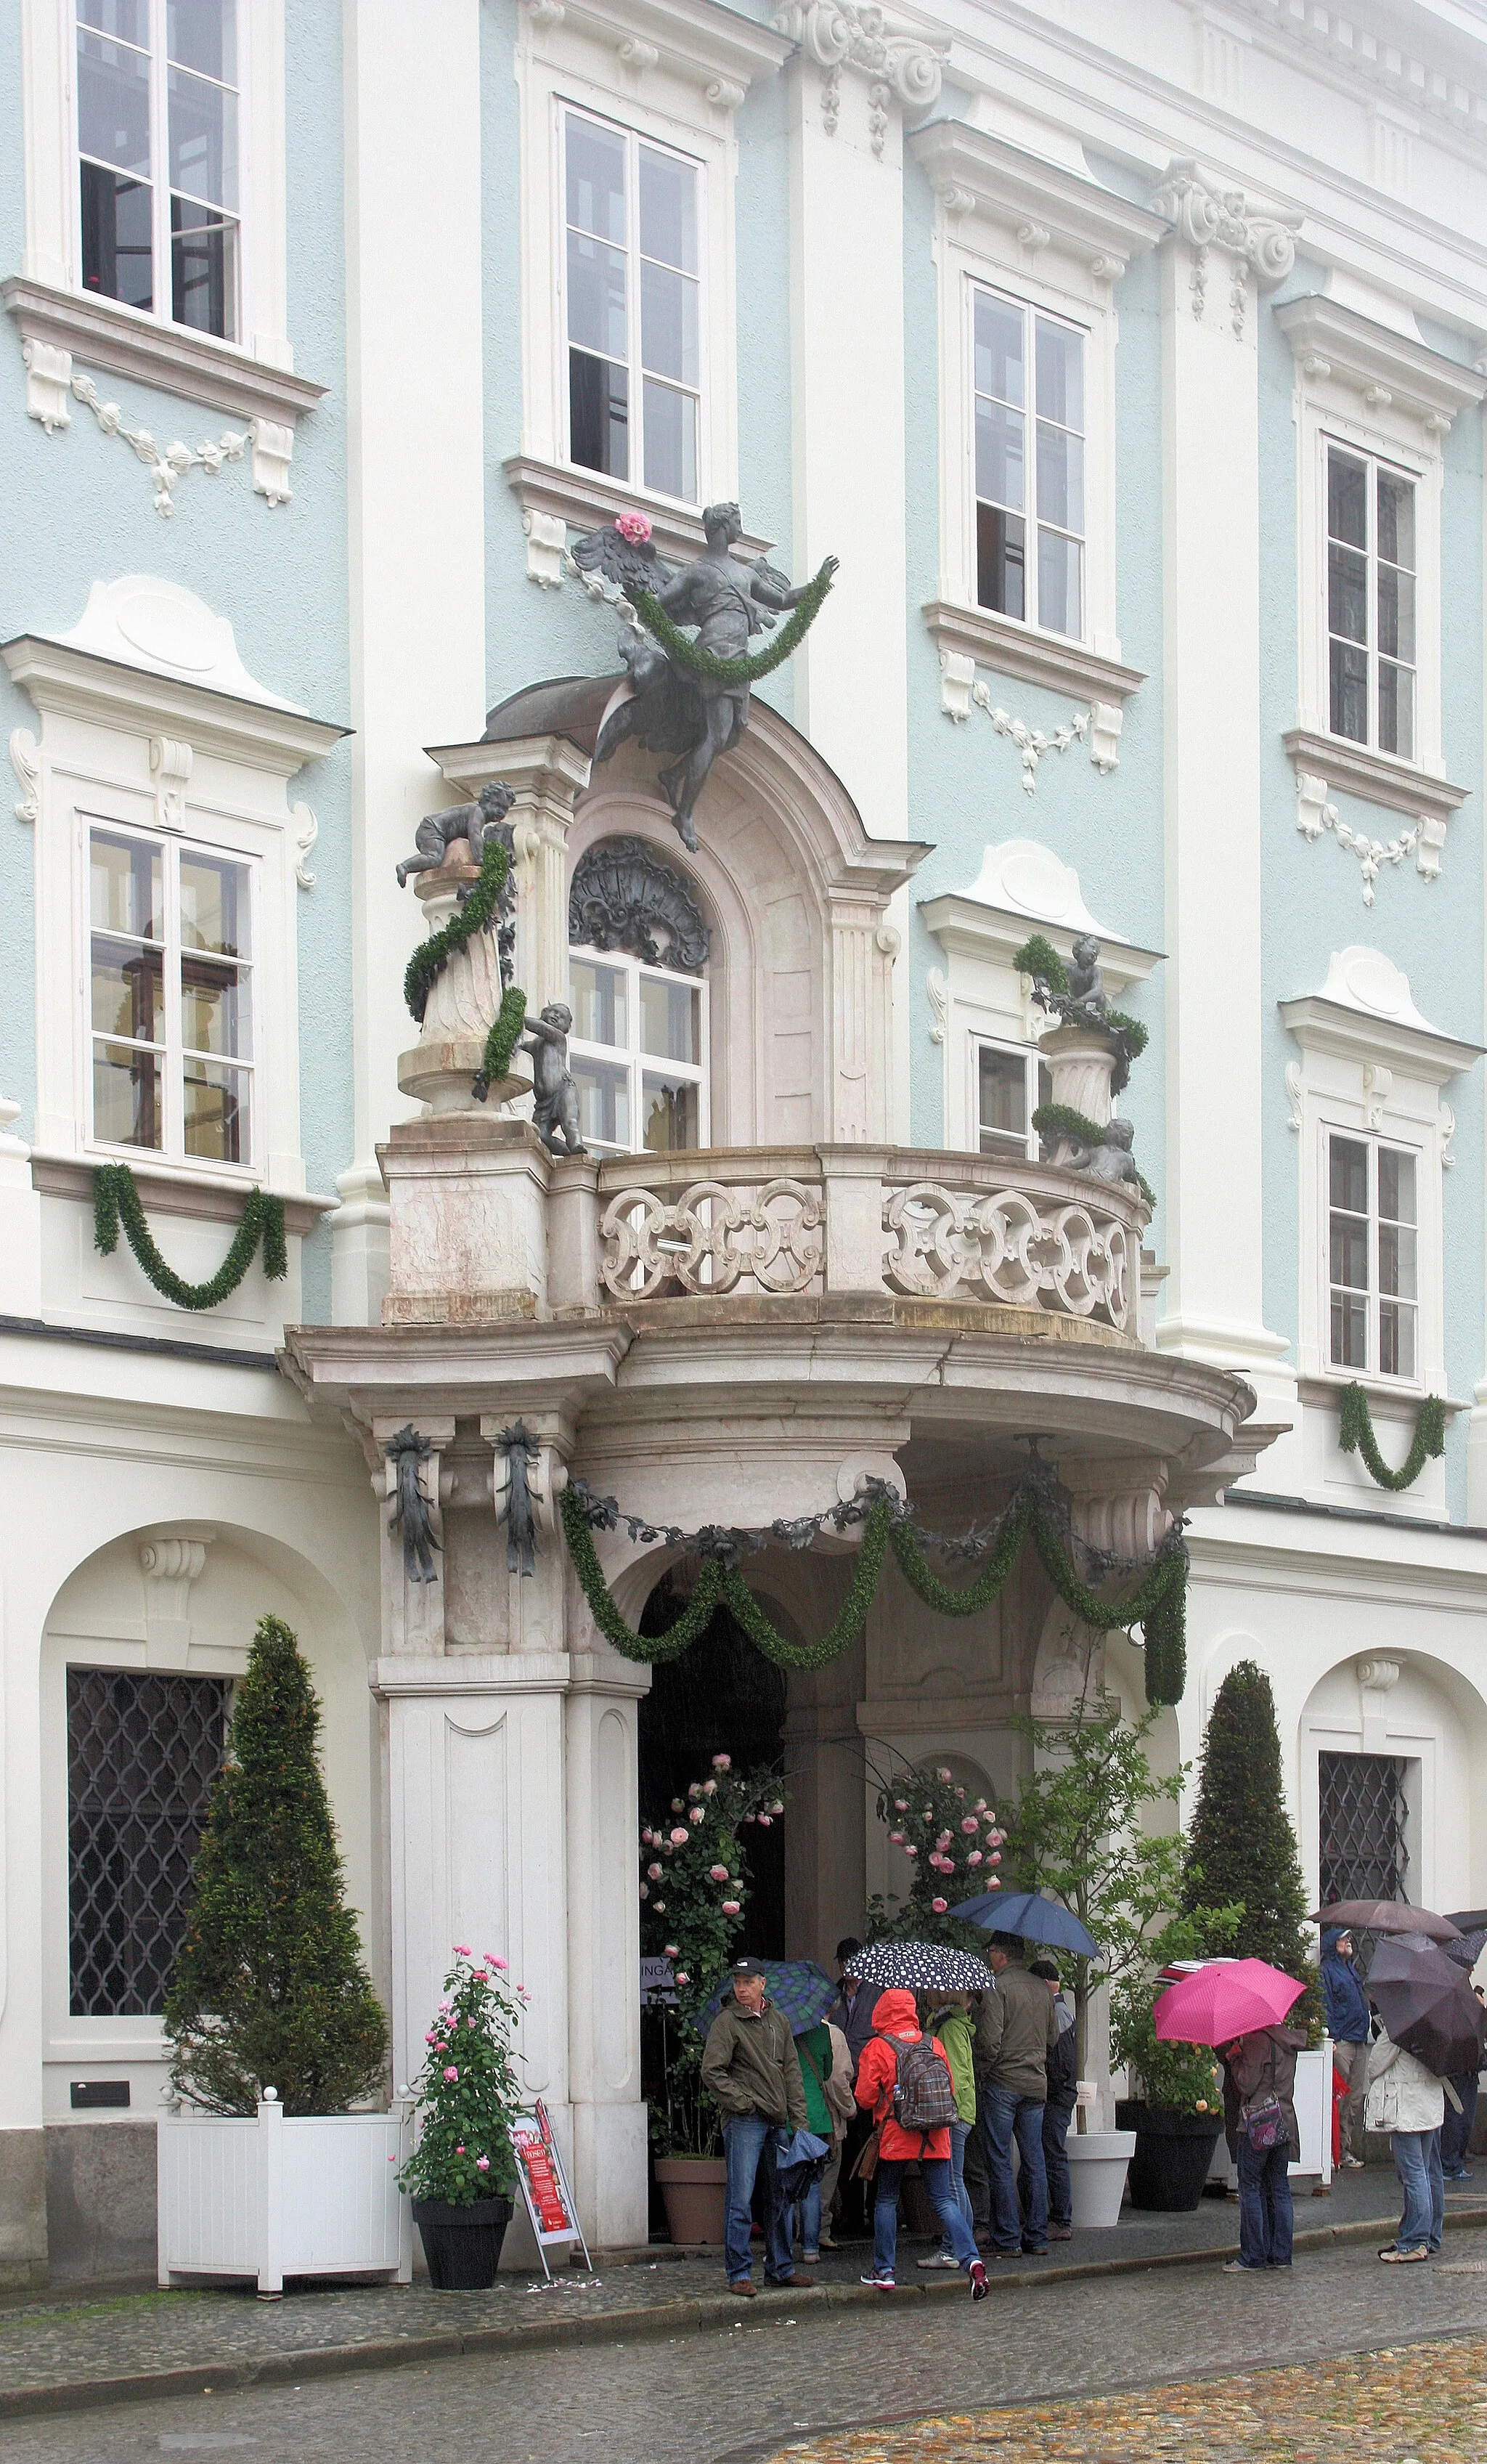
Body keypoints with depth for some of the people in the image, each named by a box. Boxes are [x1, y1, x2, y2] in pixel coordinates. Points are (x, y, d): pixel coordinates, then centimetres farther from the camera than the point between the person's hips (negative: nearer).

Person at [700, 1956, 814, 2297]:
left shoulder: (779, 2021, 14)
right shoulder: (727, 2022, -4)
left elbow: (792, 2071, 15)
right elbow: (712, 2071, -10)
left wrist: (799, 2120, 7)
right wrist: (742, 2103, -13)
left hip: (776, 2124, 6)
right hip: (743, 2123, -6)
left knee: (778, 2198, 12)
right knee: (741, 2200, -7)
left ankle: (780, 2268, 21)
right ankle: (738, 2273, -4)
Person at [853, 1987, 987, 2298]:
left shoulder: (877, 2048, -6)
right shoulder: (934, 2044, 5)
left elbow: (865, 2098, -3)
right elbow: (949, 2088, 12)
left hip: (894, 2136, -3)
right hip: (935, 2138, 3)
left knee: (886, 2200, 12)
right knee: (944, 2200, 1)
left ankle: (884, 2272, 13)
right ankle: (971, 2259, -17)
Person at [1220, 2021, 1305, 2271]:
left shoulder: (1257, 2039, -15)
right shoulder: (1287, 2039, 10)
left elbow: (1247, 2084, -16)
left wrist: (1234, 2057, -1)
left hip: (1257, 2124, -8)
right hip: (1285, 2124, 8)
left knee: (1251, 2188, -1)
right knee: (1279, 2188, 11)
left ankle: (1252, 2257, 0)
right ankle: (1280, 2254, 12)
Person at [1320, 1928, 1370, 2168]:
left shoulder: (1350, 1969, 21)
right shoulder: (1327, 1970, -5)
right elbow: (1325, 2005, -12)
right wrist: (1329, 2039, -20)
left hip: (1359, 2041, 9)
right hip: (1341, 2041, -9)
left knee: (1356, 2098, 8)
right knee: (1341, 2098, -7)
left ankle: (1353, 2150, 12)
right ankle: (1341, 2151, -5)